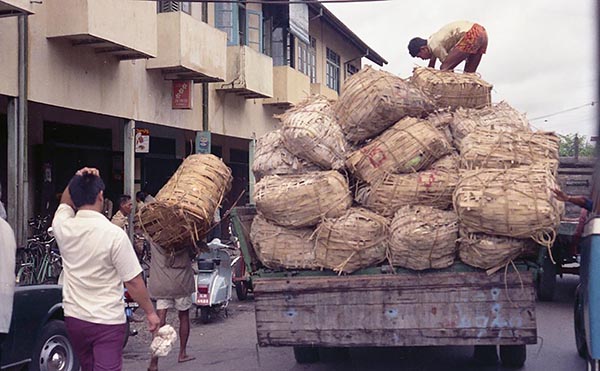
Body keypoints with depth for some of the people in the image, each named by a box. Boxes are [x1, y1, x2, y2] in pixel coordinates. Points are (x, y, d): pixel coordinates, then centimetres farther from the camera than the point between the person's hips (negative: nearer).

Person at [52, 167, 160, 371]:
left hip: (73, 317, 5)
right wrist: (150, 312, -1)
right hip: (108, 321, -5)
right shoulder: (114, 234, -18)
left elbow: (65, 202, 21)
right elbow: (133, 282, -13)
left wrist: (78, 179, 4)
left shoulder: (63, 228, -4)